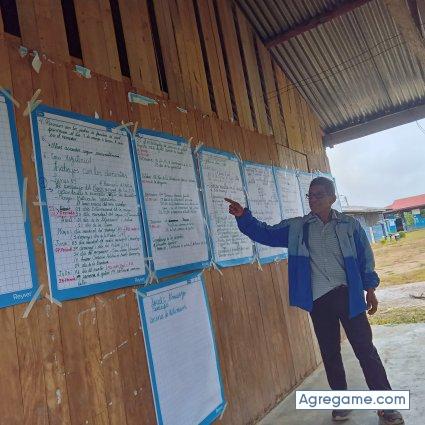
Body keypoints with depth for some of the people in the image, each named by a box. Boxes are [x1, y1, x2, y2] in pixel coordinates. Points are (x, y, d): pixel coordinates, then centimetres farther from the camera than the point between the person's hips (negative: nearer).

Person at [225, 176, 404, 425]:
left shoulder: (350, 225, -1)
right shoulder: (296, 228, 1)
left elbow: (365, 258, 5)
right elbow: (264, 234, -2)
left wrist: (370, 289, 6)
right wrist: (243, 216, -17)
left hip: (348, 295, -1)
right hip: (318, 300, 2)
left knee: (365, 348, 3)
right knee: (330, 352, 13)